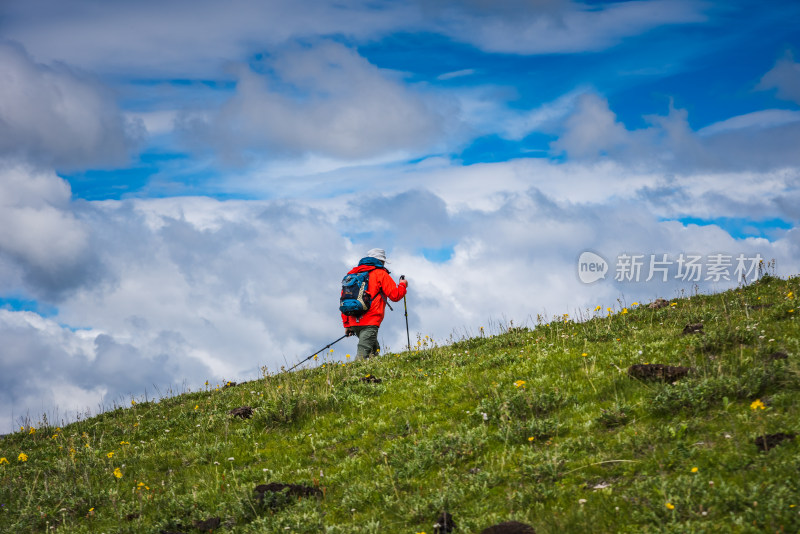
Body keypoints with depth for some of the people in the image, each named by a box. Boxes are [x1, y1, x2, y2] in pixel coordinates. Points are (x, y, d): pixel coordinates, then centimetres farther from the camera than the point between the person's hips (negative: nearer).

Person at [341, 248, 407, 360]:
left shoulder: (353, 274, 20)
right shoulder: (380, 273, 1)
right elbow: (395, 295, -3)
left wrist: (347, 324, 21)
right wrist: (402, 285, 19)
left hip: (354, 322, 7)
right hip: (370, 323, -7)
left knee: (374, 349, 19)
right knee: (363, 354, -13)